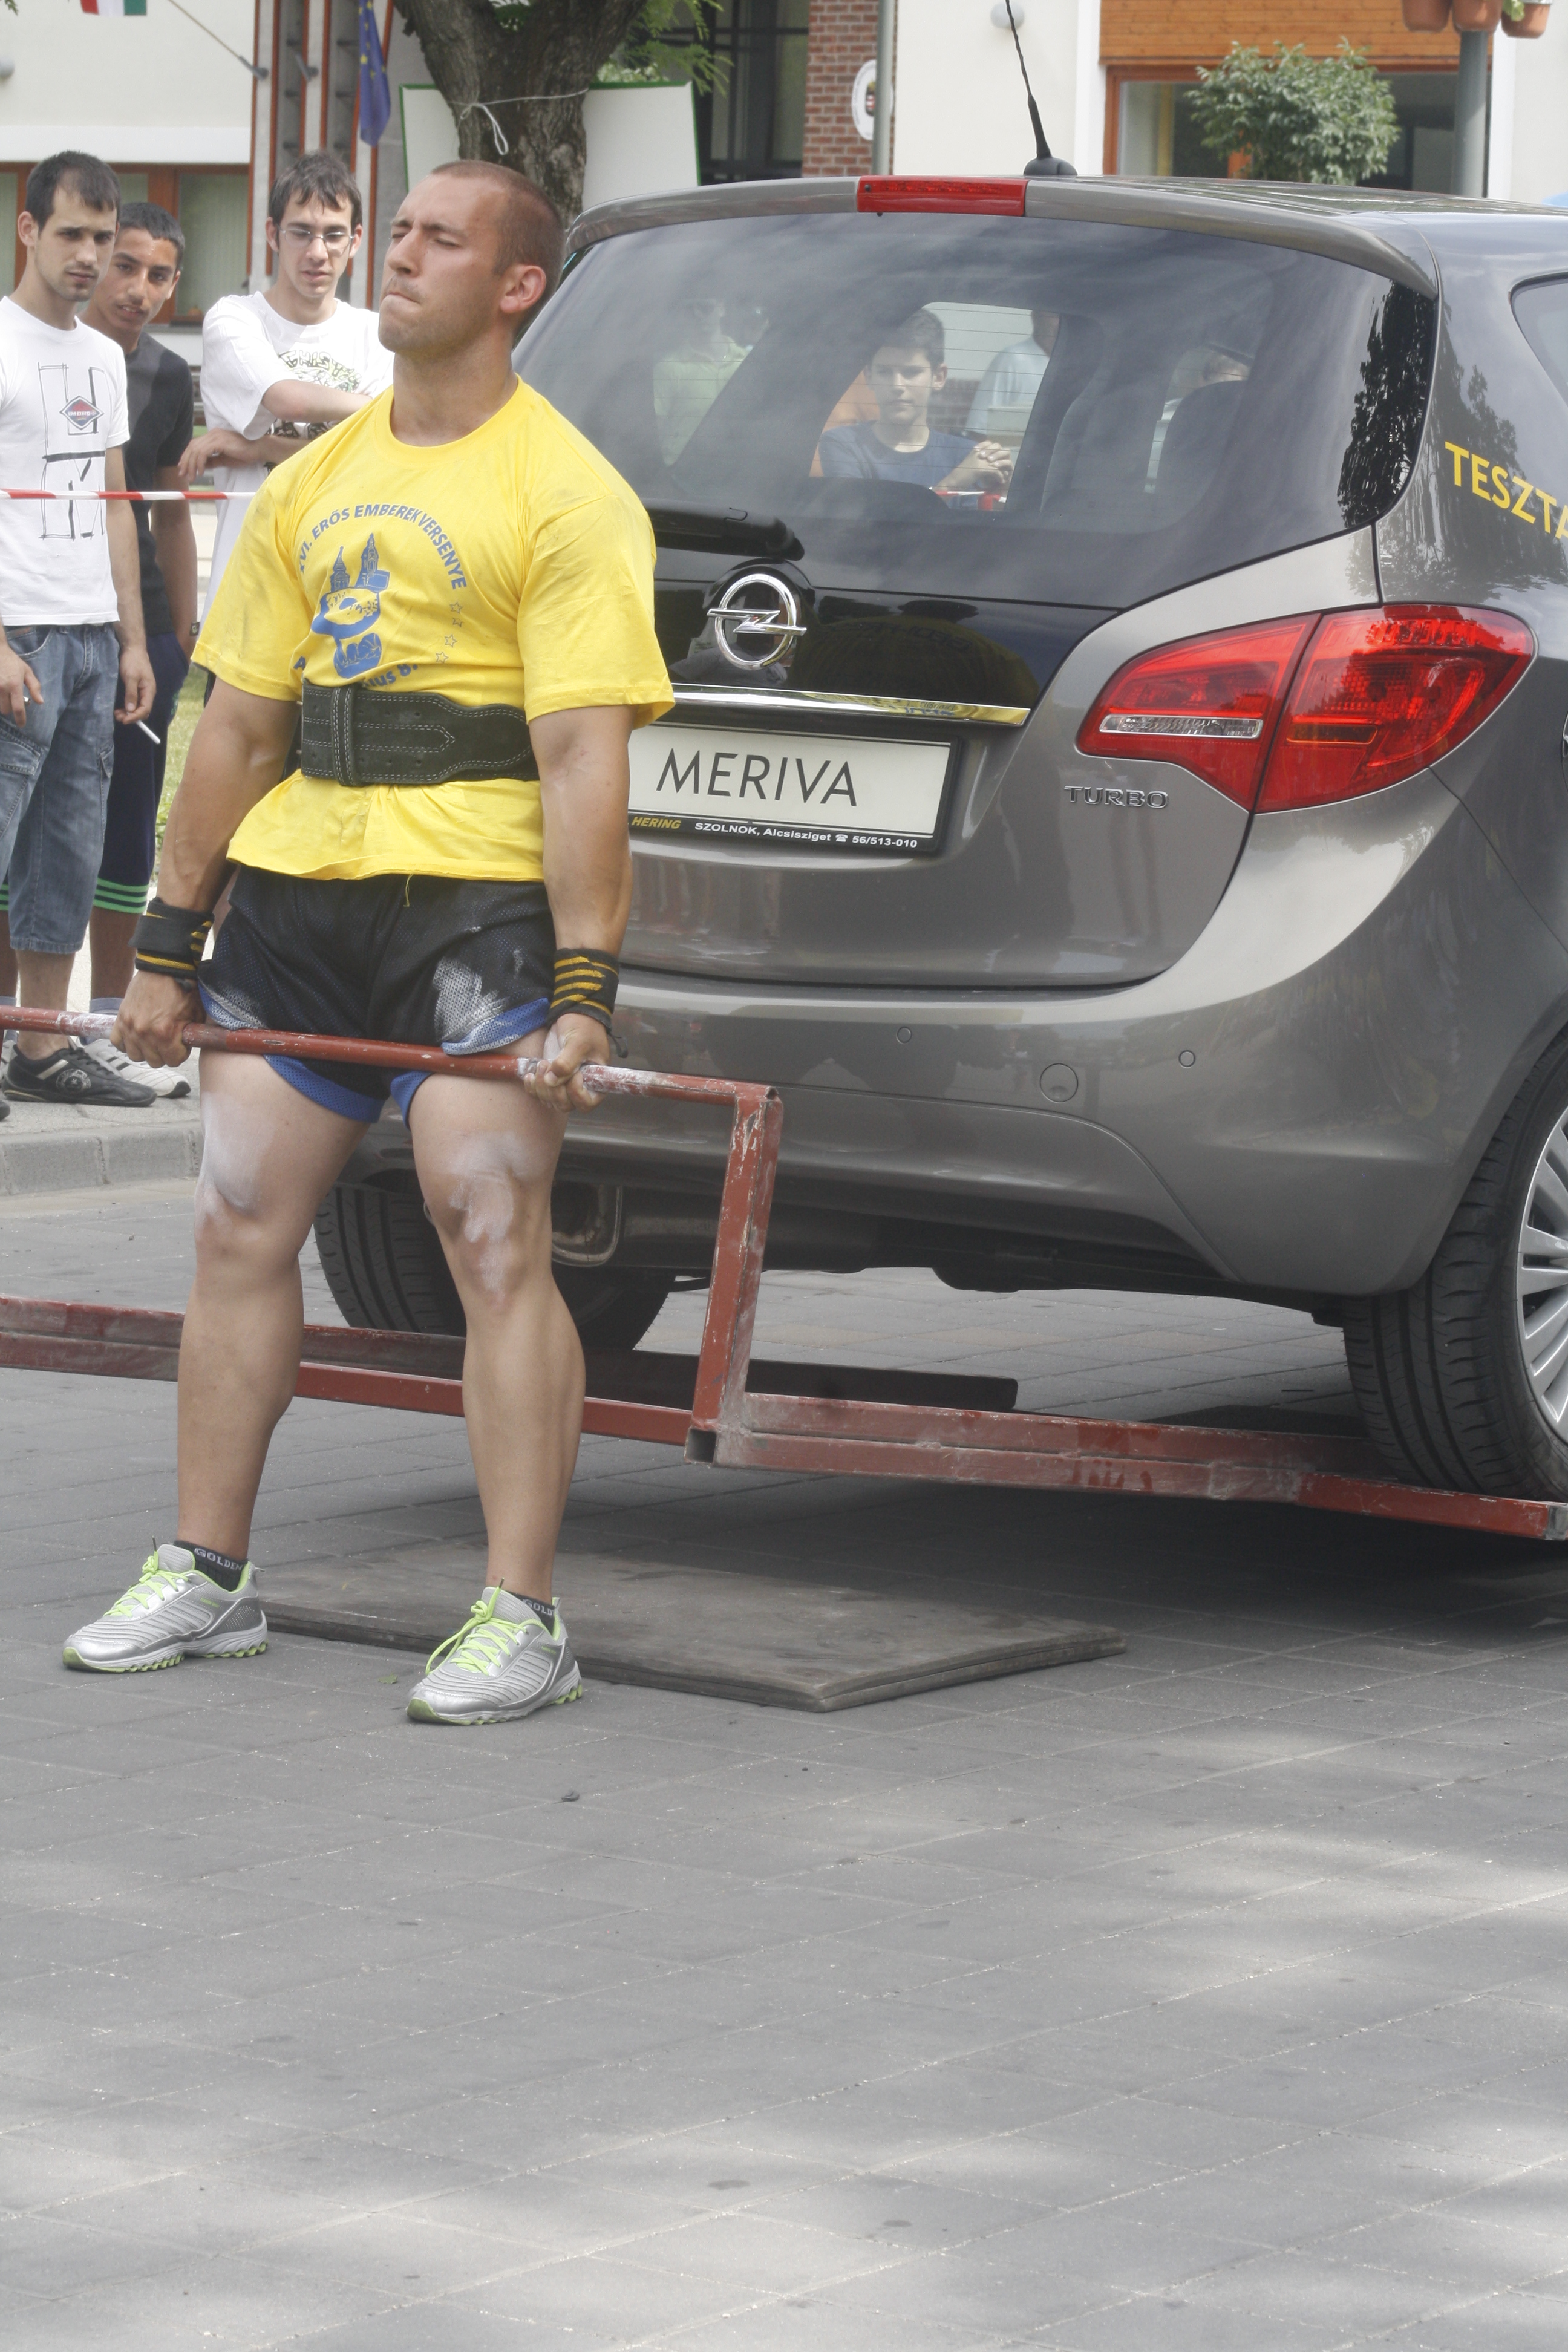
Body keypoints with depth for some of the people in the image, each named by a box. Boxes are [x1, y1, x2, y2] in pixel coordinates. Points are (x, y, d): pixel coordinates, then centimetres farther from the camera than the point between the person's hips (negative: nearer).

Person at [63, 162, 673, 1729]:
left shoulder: (563, 494, -7)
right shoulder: (316, 485, 14)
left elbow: (583, 757, -13)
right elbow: (239, 724, 16)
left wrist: (584, 989, -19)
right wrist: (167, 941, 14)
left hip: (479, 896, -7)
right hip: (299, 890, 7)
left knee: (495, 1244, -9)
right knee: (239, 1229, 9)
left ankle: (519, 1617, -5)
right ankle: (205, 1578, 21)